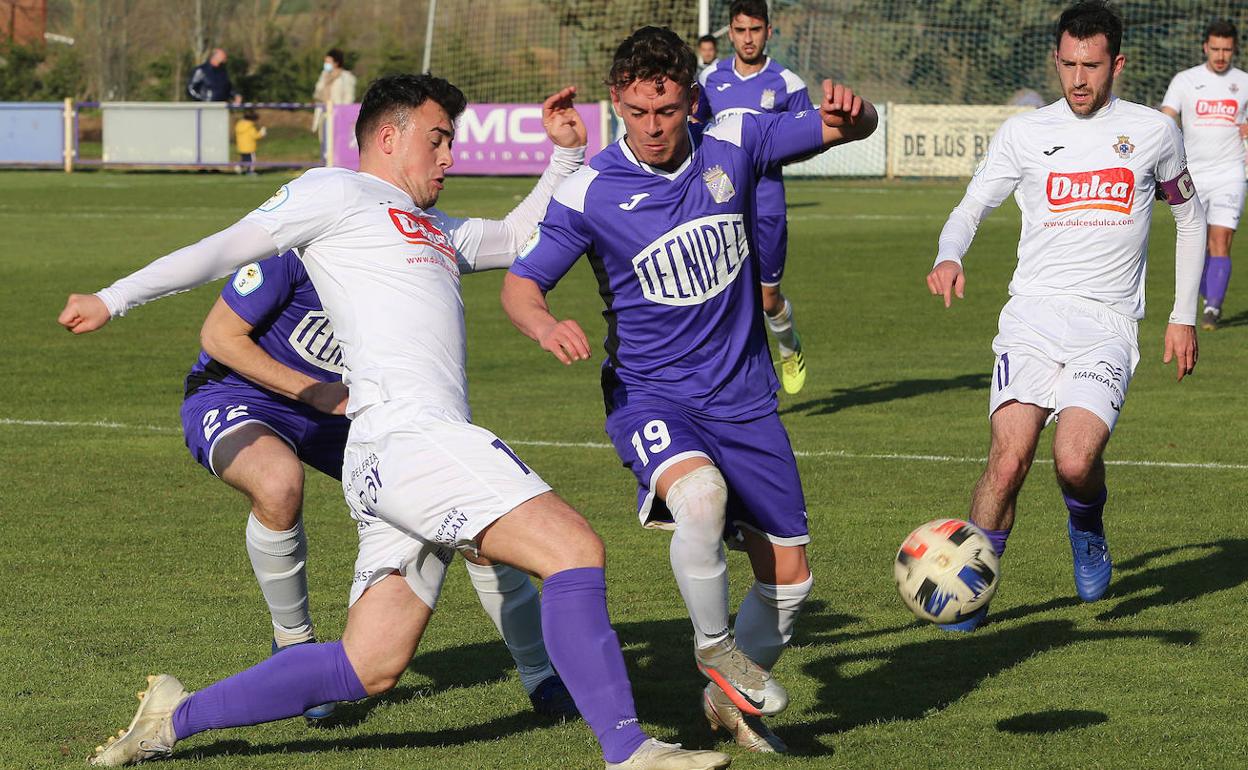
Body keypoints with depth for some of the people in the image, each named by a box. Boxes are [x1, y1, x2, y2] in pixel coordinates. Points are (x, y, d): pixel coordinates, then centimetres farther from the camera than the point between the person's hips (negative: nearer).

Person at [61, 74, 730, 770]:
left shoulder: (437, 231, 32)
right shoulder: (338, 193, 7)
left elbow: (521, 237, 46)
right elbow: (226, 249, 5)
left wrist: (567, 153, 33)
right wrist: (113, 299, 4)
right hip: (405, 438, -10)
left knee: (370, 669, 6)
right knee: (575, 548, -19)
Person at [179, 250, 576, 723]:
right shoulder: (297, 247, -28)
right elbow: (219, 335, -18)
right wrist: (314, 392, -22)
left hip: (339, 404, 5)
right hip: (234, 395, -5)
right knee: (280, 481, -40)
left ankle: (541, 677, 11)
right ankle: (293, 646, -13)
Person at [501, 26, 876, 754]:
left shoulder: (733, 148, -4)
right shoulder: (590, 192, -11)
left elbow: (853, 126, 3)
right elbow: (520, 283, -2)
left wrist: (849, 108, -22)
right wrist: (547, 326, -25)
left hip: (744, 396, 4)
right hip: (650, 394, -4)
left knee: (789, 576, 6)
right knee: (701, 494, -36)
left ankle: (729, 700, 34)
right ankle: (714, 646, -9)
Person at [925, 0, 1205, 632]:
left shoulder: (1152, 132, 8)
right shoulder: (1025, 133, 7)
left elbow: (1188, 213, 21)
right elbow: (971, 208, 10)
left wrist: (1184, 315, 17)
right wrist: (949, 256, -13)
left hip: (1108, 323, 0)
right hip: (1033, 315, 1)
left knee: (1075, 462, -22)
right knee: (1009, 458, -19)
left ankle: (1088, 533, 13)